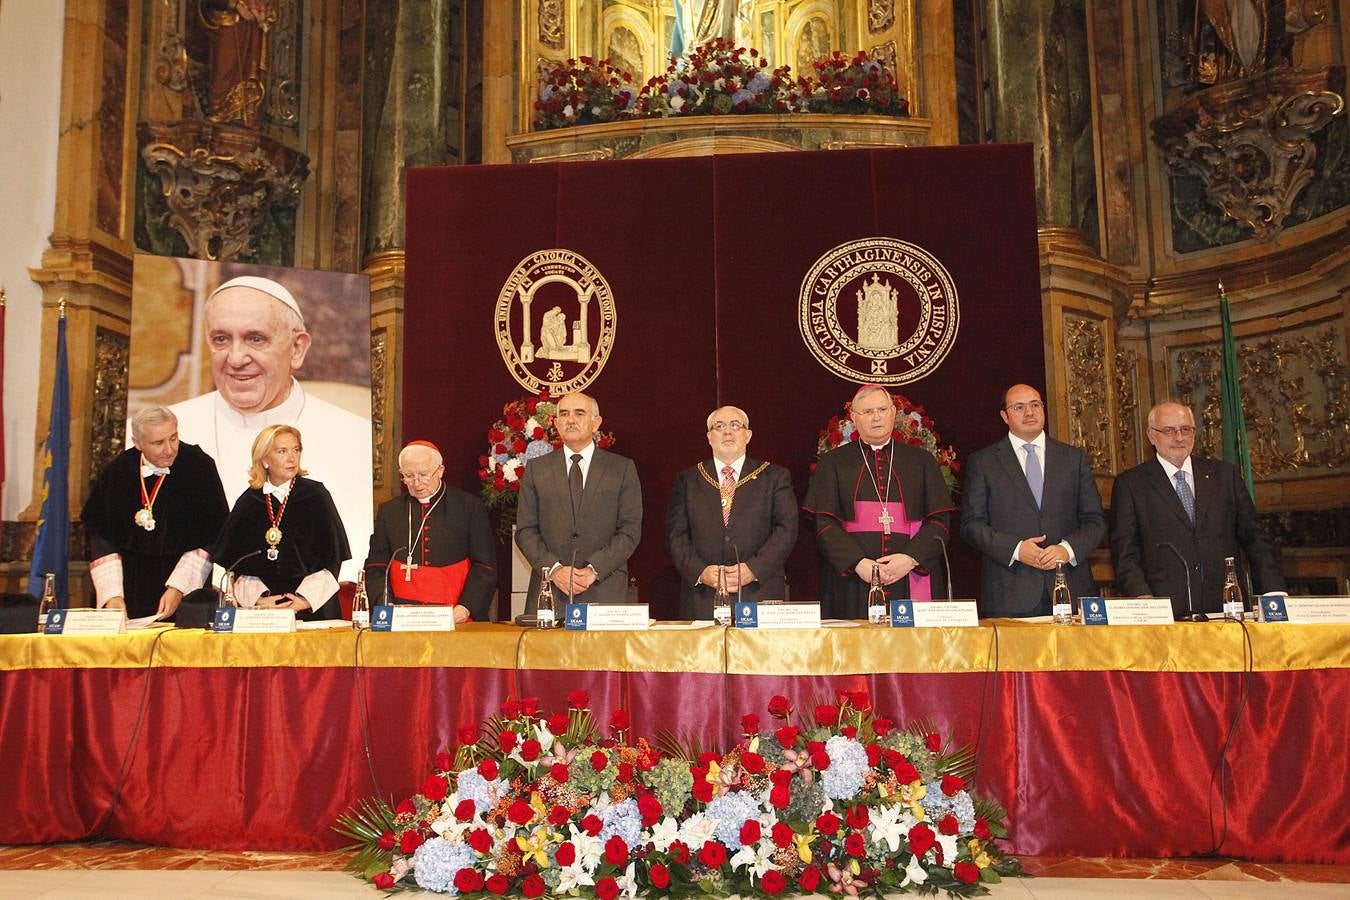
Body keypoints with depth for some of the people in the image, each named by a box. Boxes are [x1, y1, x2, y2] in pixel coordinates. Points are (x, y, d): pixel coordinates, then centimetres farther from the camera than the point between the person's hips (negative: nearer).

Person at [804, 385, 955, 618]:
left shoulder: (921, 461, 12)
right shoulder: (833, 463, 8)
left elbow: (939, 521, 5)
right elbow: (824, 524, 0)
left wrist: (911, 559, -11)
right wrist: (858, 563, -14)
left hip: (913, 582, 1)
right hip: (853, 583, -1)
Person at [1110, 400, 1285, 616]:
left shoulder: (1226, 475, 16)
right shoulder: (1130, 484, 7)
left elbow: (1255, 540, 16)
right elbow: (1124, 553, 2)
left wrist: (1274, 594, 4)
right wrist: (1142, 597, -14)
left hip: (1227, 606, 3)